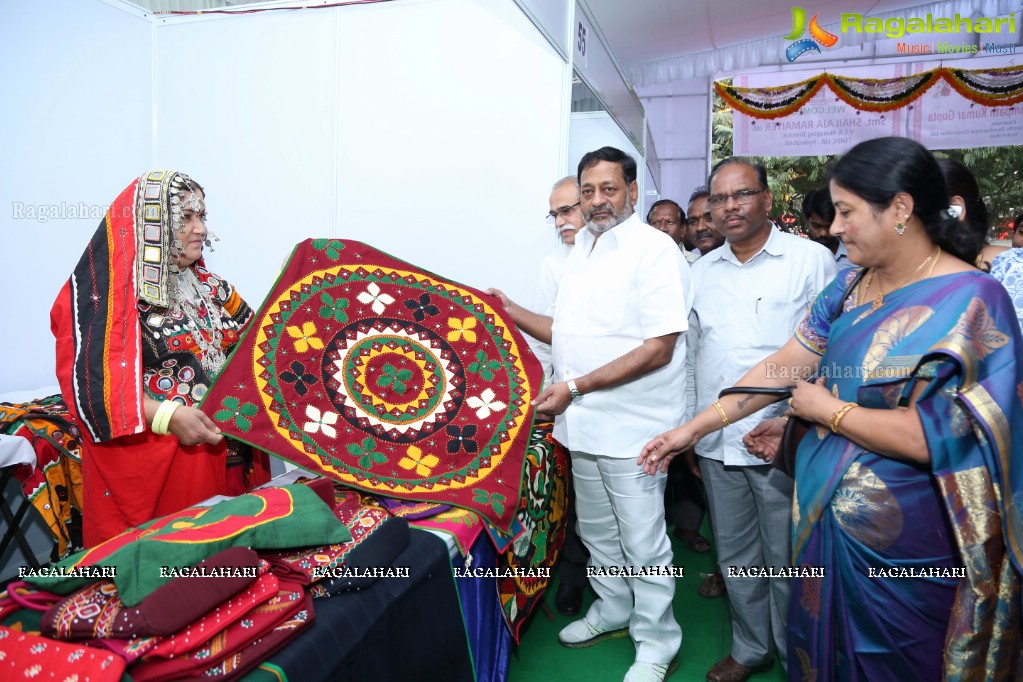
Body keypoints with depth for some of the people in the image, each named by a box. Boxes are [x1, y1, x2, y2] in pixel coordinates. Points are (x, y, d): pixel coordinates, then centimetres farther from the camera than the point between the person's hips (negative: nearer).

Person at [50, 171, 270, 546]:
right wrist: (168, 416, -27)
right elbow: (93, 381, -17)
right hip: (148, 463, -6)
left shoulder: (207, 286, 12)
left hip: (227, 453, 6)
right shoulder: (109, 291, -9)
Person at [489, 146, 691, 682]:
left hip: (632, 427, -8)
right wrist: (511, 312, 11)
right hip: (583, 424, 8)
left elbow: (658, 348, -21)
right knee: (596, 531, 22)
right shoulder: (581, 252, 12)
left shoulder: (654, 250, -14)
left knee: (642, 544, 6)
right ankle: (613, 612, 44)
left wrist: (575, 386, -23)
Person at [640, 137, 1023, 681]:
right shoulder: (850, 286, 3)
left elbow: (933, 436, -24)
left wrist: (829, 410, -12)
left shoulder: (968, 303, -18)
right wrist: (693, 428, 1)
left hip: (896, 545, -6)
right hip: (821, 517, 6)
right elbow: (784, 366, 3)